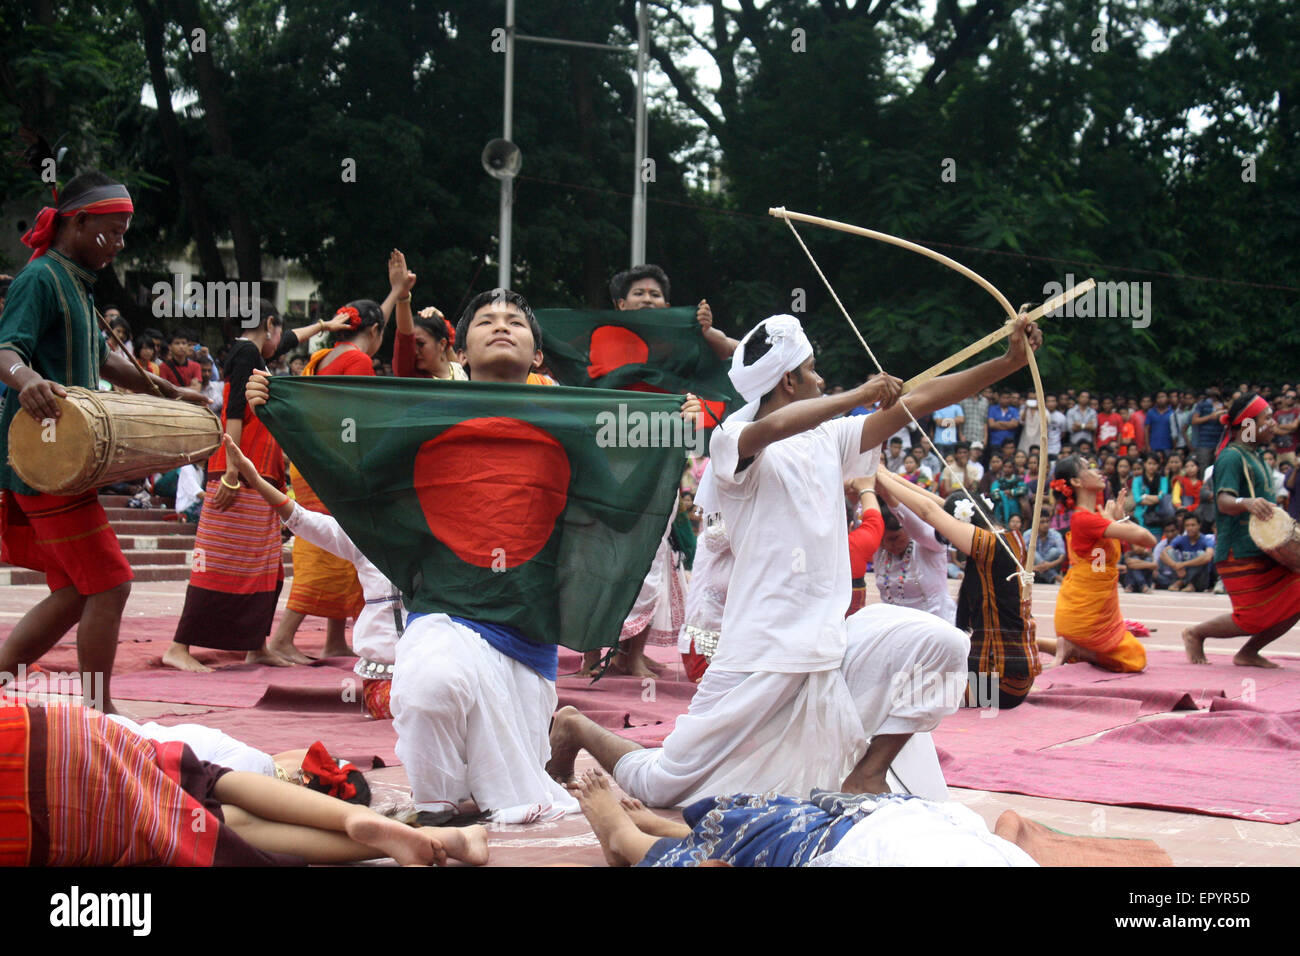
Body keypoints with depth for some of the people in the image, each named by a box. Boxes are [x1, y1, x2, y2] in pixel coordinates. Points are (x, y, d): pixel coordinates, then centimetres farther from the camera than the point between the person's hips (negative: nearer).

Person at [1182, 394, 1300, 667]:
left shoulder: (1253, 455, 18)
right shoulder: (1231, 457, -12)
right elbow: (1224, 501, -26)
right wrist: (1247, 503, -44)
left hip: (1263, 549, 9)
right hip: (1240, 553, -9)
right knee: (1253, 620, -10)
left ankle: (1248, 654, 13)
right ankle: (1195, 634, 12)